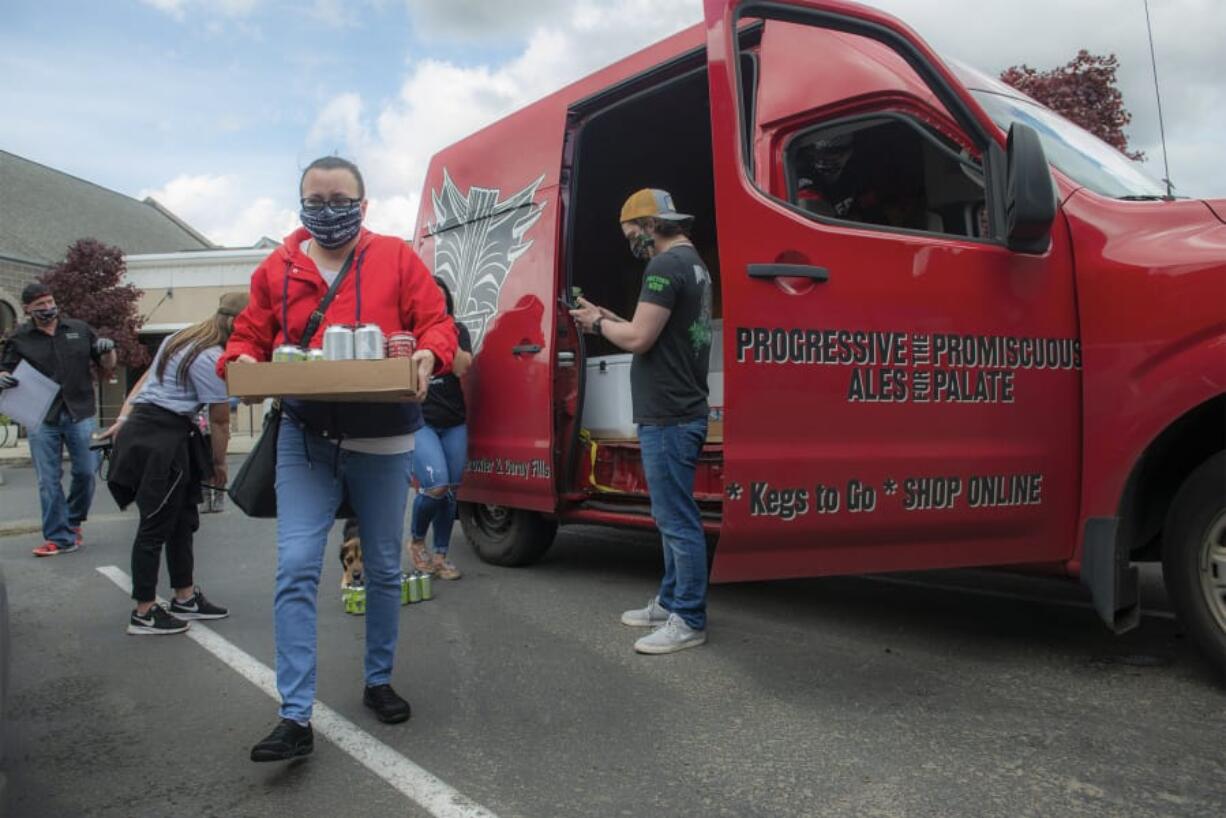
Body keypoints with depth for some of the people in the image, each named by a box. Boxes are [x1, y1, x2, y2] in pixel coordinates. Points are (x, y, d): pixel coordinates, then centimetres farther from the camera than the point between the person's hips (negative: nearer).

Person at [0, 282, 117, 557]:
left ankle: (74, 522, 28)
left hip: (80, 414, 0)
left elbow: (108, 366, 13)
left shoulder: (80, 330, 7)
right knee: (49, 480, 2)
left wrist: (108, 350, -8)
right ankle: (59, 538, 10)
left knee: (86, 472, 3)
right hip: (42, 419, 0)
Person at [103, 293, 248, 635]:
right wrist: (219, 465, 4)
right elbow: (219, 421, -9)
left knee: (182, 519, 15)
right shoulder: (213, 359, -14)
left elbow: (145, 379, 21)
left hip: (141, 426, 10)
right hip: (162, 438, -10)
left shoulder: (180, 339, 16)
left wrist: (124, 420, 21)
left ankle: (185, 598, 25)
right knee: (157, 526, -2)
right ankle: (144, 614, 7)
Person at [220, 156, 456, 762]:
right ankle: (295, 716, 0)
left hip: (382, 440, 0)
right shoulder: (276, 271, 8)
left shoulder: (396, 259, 2)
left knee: (383, 569, 12)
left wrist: (429, 355, -22)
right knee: (295, 568, -9)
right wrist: (240, 362, -12)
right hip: (304, 439, 1)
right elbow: (249, 338, 11)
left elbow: (437, 324, 0)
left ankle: (379, 681, 33)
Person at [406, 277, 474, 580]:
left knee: (451, 491, 5)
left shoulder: (457, 330, 8)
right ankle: (416, 539, 11)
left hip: (453, 424, 4)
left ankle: (440, 554, 18)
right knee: (436, 485, -16)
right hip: (418, 421, -4)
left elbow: (462, 367, -7)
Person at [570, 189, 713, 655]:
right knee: (673, 516, 17)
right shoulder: (694, 264, 18)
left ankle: (689, 621, 6)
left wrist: (598, 323, -3)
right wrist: (610, 320, 12)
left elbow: (639, 339, -20)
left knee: (677, 519, -3)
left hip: (668, 416, -11)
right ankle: (671, 603, 28)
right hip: (681, 411, 11)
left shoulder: (666, 266, -15)